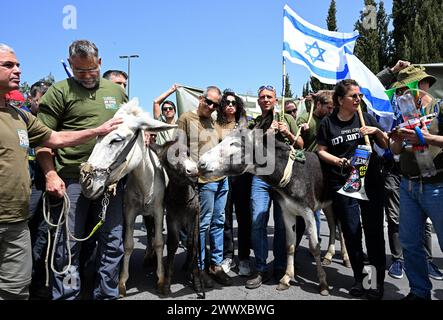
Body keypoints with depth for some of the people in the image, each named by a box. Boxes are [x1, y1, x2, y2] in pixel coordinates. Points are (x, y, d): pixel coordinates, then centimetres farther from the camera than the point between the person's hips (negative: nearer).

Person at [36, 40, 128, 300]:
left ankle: (107, 294, 28)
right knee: (68, 245, 5)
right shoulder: (59, 92, 1)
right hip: (71, 180, -3)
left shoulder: (117, 91, 13)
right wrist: (51, 174, -12)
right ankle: (66, 295, 23)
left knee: (113, 242, 11)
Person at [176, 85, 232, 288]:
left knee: (218, 223, 12)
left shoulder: (212, 122, 19)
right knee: (203, 224, -1)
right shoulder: (186, 118, -2)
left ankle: (216, 265, 23)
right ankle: (199, 268, 13)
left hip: (222, 179, 7)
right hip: (205, 180, -7)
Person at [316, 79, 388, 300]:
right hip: (342, 183, 0)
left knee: (373, 230, 2)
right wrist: (337, 160, -11)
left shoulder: (367, 118, 7)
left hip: (371, 181, 1)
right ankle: (359, 277, 21)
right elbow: (321, 151, 6)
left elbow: (386, 145, 12)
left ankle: (378, 280, 16)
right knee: (351, 231, 4)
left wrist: (377, 131, -7)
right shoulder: (327, 123, 4)